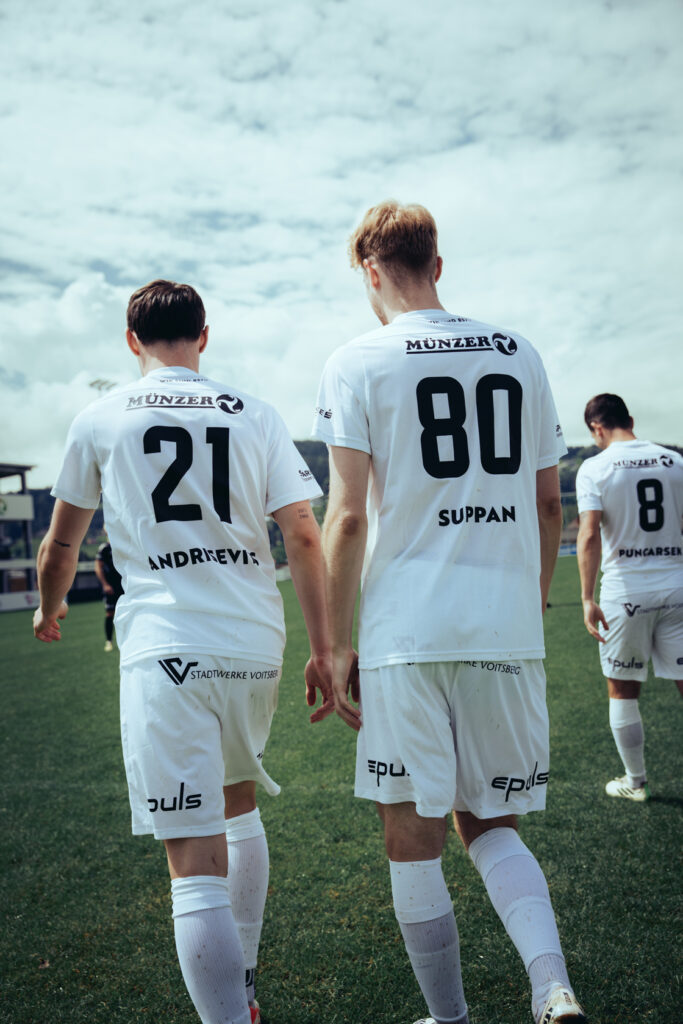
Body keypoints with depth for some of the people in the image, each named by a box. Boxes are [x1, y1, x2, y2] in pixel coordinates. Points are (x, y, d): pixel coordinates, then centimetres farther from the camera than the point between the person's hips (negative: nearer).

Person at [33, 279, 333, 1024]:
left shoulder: (100, 419, 5)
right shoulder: (253, 415, 8)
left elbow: (59, 549, 15)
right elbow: (304, 538, 1)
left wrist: (49, 610, 35)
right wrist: (322, 651, 7)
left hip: (165, 650, -4)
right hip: (257, 647, 4)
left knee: (197, 870, -4)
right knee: (239, 807, 27)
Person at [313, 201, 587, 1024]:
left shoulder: (357, 364, -2)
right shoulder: (517, 356, 10)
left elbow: (346, 518, -8)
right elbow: (548, 506, 13)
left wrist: (334, 645, -2)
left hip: (406, 634, -4)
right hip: (508, 632, 4)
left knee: (412, 839, 11)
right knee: (489, 825, 18)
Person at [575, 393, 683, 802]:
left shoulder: (595, 468, -5)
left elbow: (590, 536, -14)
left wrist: (587, 597, -13)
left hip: (625, 592, -3)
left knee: (623, 691, 11)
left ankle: (636, 782, 23)